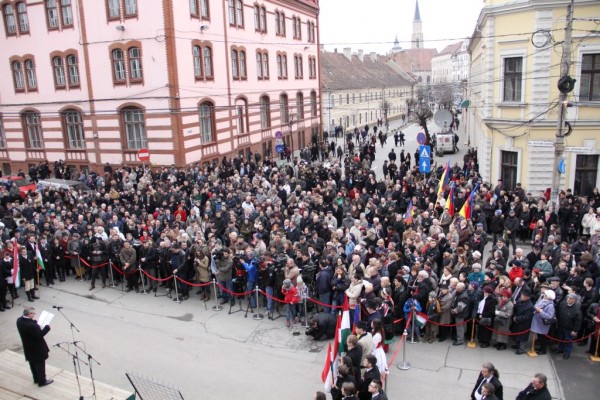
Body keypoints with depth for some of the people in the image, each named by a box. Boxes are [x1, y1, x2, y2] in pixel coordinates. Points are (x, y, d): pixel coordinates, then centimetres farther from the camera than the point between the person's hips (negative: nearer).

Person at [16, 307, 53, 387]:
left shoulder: (19, 320, -11)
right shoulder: (32, 325, -37)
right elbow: (39, 335, -26)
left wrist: (34, 321, -2)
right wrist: (47, 327, -17)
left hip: (28, 348, 8)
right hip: (37, 349, -8)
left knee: (33, 364, 24)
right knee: (40, 365, 12)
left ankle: (36, 379, 42)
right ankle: (42, 381, 27)